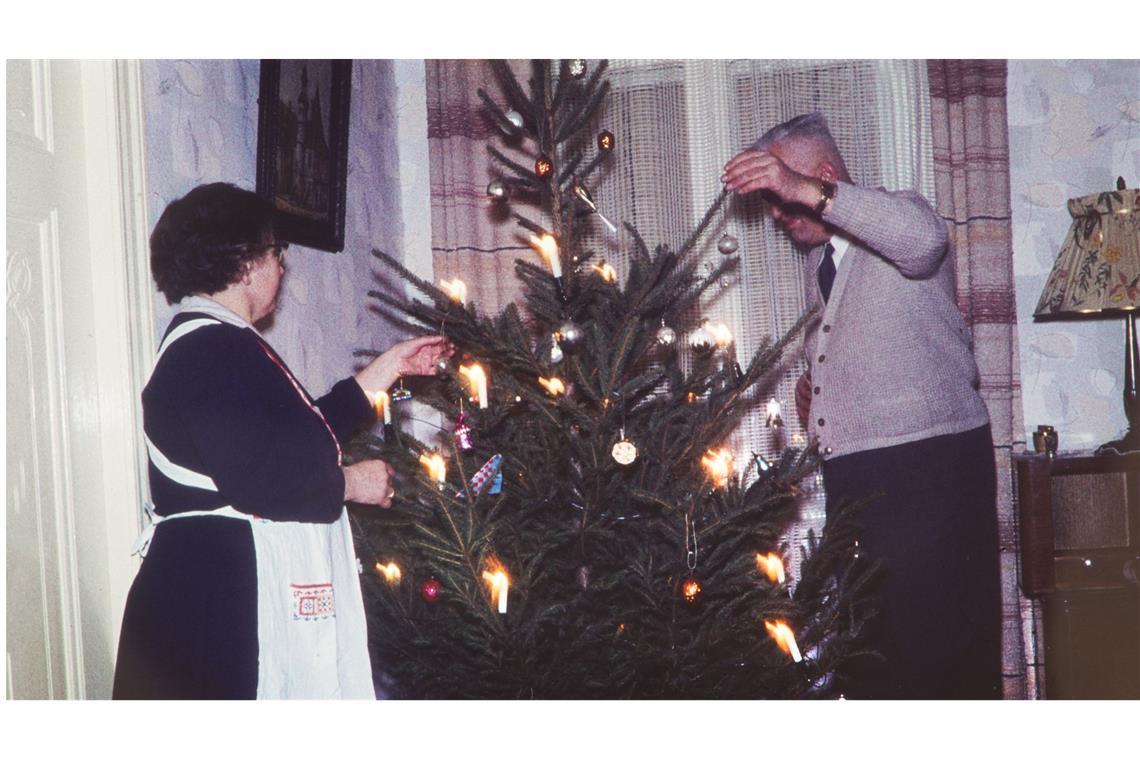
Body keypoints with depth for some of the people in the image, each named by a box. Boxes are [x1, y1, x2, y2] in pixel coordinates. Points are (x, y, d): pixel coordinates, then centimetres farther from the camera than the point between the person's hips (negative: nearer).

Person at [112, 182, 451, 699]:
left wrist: (390, 366, 24)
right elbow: (258, 479, -27)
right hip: (221, 604, -11)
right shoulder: (215, 352, -18)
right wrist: (350, 483, -11)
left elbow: (307, 433, 20)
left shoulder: (204, 345, 17)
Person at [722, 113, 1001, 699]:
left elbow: (923, 236, -31)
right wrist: (812, 389, 14)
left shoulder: (899, 220, -4)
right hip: (851, 473, 8)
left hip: (930, 460, -8)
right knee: (866, 645, 9)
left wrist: (805, 190, -37)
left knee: (938, 637, -10)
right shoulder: (815, 261, 21)